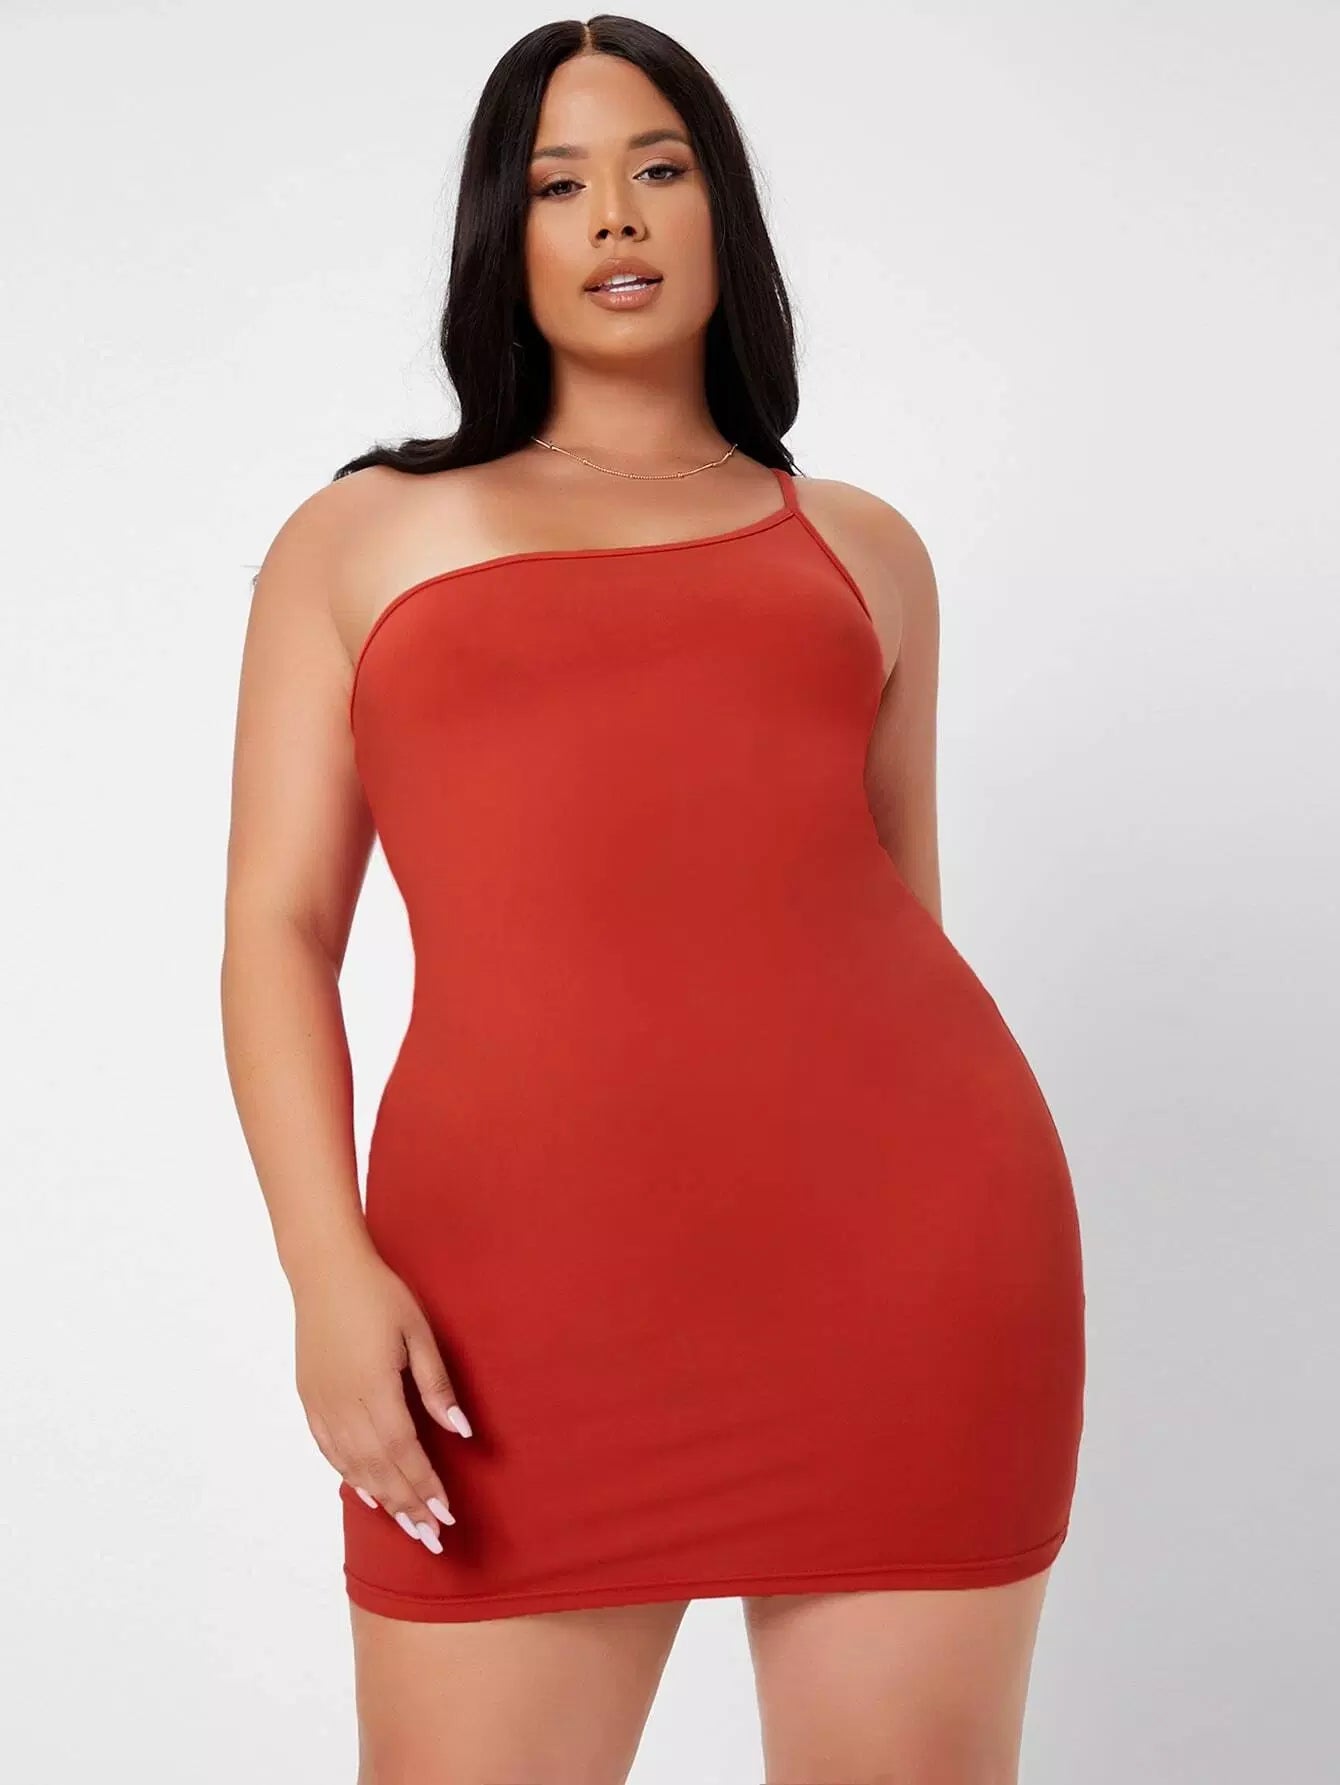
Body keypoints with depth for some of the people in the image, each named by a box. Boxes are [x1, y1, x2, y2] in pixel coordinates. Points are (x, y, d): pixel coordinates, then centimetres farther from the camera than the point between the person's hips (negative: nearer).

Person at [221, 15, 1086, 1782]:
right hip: (523, 1273, -1)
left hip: (896, 1236, 1)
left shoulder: (859, 547, 19)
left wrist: (996, 1276, 16)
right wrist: (331, 1269, -7)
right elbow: (280, 925, 7)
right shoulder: (360, 539, 16)